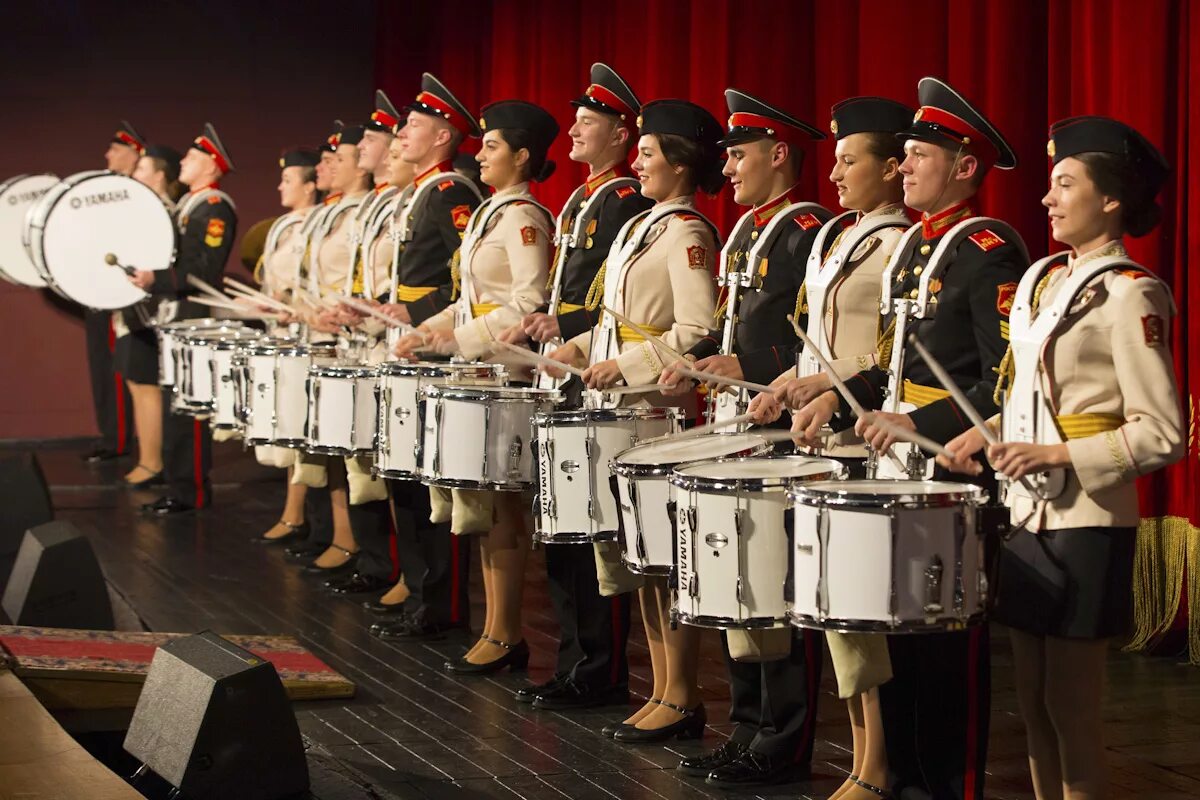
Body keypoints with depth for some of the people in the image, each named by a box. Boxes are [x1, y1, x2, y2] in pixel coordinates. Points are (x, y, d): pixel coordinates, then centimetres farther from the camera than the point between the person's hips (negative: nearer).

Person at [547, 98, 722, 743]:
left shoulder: (687, 234, -11)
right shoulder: (642, 225, 16)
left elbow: (698, 330, -20)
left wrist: (625, 365, -18)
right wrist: (582, 348, 9)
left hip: (660, 406, -9)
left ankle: (682, 701, 2)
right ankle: (663, 691, 16)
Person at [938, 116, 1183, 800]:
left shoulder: (1129, 294, -13)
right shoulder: (1040, 279, 10)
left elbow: (1162, 435, -16)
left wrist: (1058, 456, -21)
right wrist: (990, 433, 5)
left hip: (1086, 525, -8)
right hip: (1028, 514, 8)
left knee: (1070, 710, -1)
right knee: (1034, 703, 12)